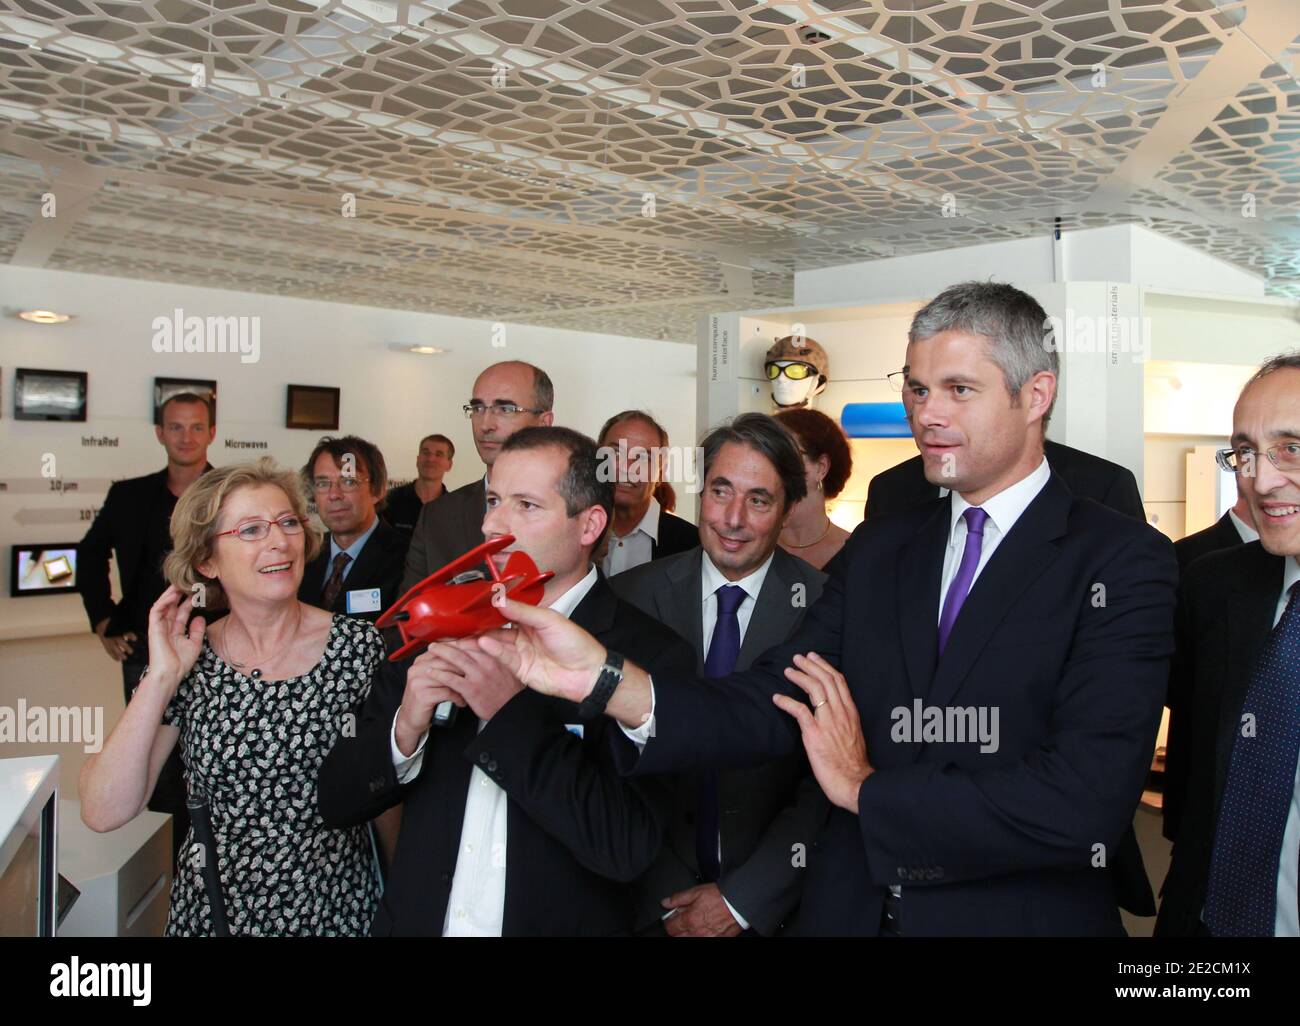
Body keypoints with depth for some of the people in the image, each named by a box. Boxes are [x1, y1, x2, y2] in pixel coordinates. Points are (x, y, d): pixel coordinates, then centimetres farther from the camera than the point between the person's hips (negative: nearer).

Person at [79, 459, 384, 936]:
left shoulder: (359, 645, -11)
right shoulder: (187, 664, -6)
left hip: (338, 909, -1)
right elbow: (104, 813, -13)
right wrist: (162, 678, -17)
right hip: (213, 911, 1)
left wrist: (399, 899, -6)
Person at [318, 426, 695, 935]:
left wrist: (510, 713, -26)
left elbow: (629, 848, -25)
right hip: (416, 920, 4)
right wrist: (404, 730, -22)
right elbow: (336, 802, -3)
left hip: (557, 924, -3)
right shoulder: (440, 624, -5)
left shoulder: (651, 654, -17)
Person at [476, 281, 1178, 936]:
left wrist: (867, 789, -13)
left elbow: (1088, 799, -23)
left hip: (1023, 916, -4)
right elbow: (775, 704, -7)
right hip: (849, 910, 4)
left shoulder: (1125, 563, -13)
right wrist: (606, 679, -23)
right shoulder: (876, 551, 3)